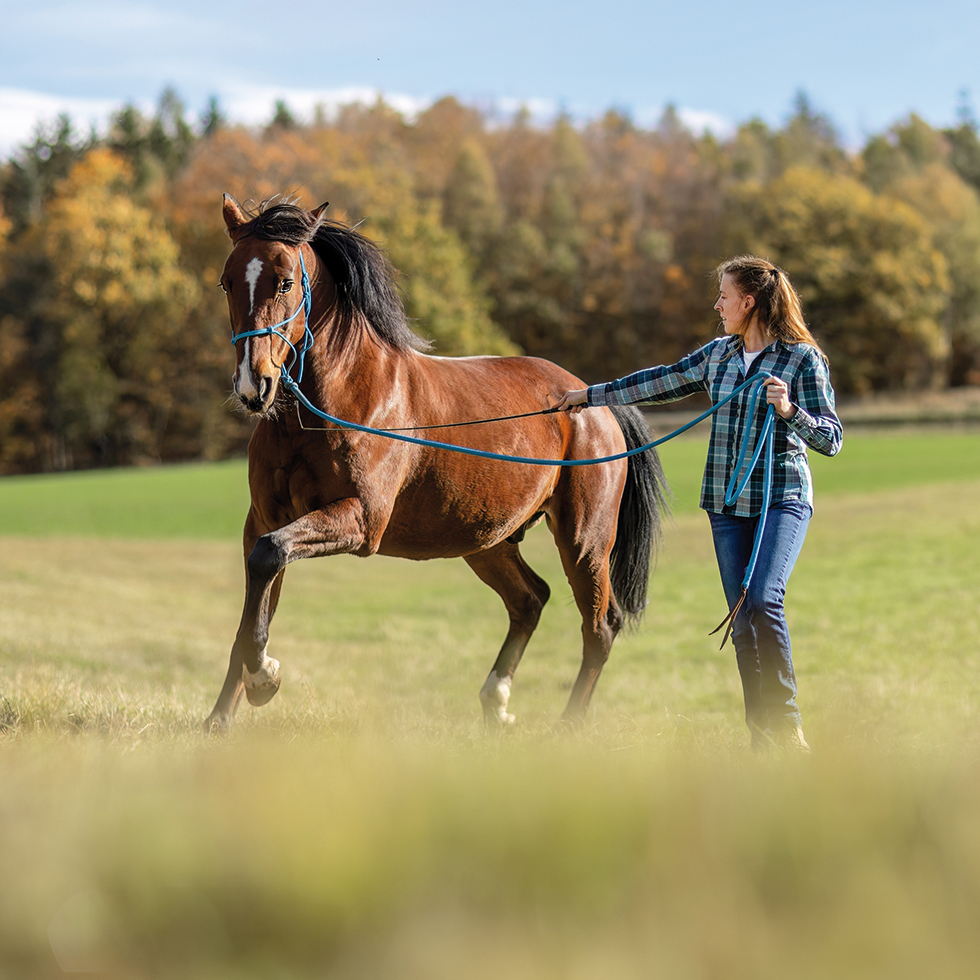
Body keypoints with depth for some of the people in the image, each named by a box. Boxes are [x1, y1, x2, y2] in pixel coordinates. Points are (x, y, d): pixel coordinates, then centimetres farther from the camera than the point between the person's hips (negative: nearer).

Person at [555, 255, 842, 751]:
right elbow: (662, 382, 21)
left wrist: (789, 411, -27)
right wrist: (592, 395, 25)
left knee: (763, 602, -23)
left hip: (782, 501, -6)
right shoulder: (719, 353, 10)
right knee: (742, 619, 2)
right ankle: (763, 735, 7)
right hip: (727, 505, 6)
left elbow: (831, 439, -10)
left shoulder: (803, 359, -7)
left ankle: (786, 718, -8)